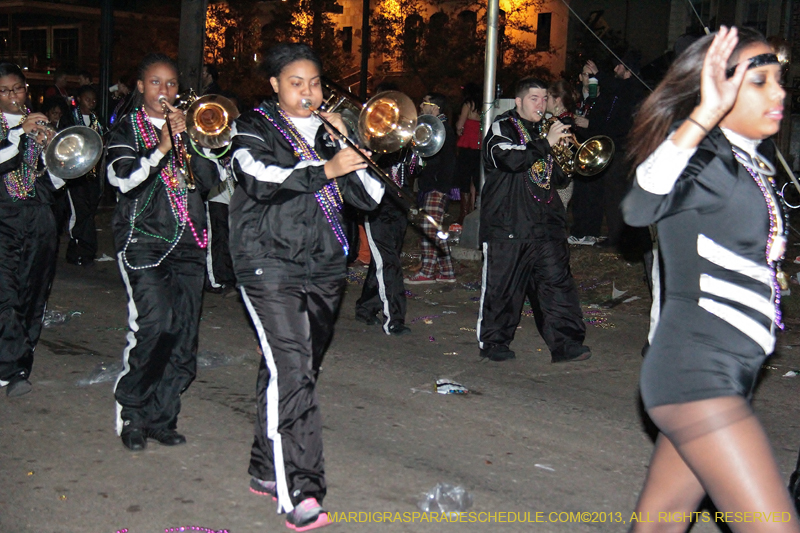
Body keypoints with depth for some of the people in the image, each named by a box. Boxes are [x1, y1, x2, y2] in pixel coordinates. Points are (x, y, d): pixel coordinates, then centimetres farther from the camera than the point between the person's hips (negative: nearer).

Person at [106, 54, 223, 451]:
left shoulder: (188, 128, 18)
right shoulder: (127, 129, 7)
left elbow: (211, 180, 5)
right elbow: (123, 179, -9)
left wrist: (189, 139, -5)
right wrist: (161, 148, -16)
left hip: (187, 241, 4)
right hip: (144, 239, -4)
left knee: (184, 333, 0)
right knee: (155, 324, -18)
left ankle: (160, 417, 11)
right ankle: (131, 413, -1)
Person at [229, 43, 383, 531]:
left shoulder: (328, 132, 16)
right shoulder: (255, 128, 3)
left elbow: (371, 197, 8)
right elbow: (259, 177, -18)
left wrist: (348, 147, -5)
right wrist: (325, 170, -21)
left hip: (324, 269, 6)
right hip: (271, 265, -5)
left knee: (300, 369, 10)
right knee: (290, 370, -16)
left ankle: (268, 470, 25)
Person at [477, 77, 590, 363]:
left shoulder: (542, 131, 21)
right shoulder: (502, 128, -1)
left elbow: (558, 178, 23)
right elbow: (511, 159, -23)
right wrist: (546, 143, -18)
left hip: (545, 222, 6)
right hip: (508, 223, -6)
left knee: (557, 279, -2)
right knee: (501, 284, 0)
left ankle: (565, 342, -1)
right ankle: (493, 342, 14)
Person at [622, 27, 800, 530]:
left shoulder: (751, 167, 15)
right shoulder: (704, 159, -13)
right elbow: (640, 208, -35)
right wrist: (705, 115, -40)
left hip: (727, 375, 9)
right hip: (696, 372, -9)